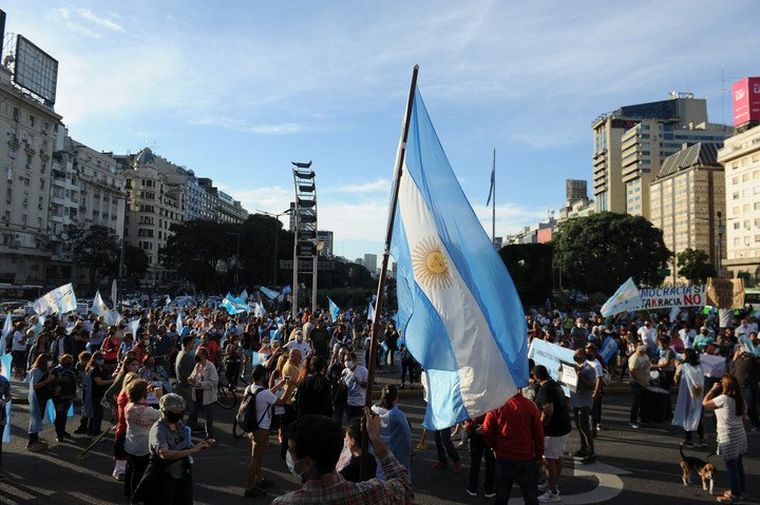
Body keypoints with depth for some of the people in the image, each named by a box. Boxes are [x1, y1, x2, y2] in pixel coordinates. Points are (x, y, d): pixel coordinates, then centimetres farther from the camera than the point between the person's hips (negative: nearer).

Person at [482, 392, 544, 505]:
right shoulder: (530, 405, -11)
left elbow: (487, 432, -5)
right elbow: (539, 433, -4)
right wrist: (539, 456, 10)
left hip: (503, 458, 0)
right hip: (526, 459, 0)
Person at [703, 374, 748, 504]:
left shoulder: (723, 398, -19)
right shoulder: (737, 399, 6)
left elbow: (705, 403, -10)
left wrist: (713, 389, -5)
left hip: (728, 437, -8)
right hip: (740, 434, 8)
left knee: (731, 465, 1)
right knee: (738, 464, 19)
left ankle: (735, 495, 9)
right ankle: (740, 489, 31)